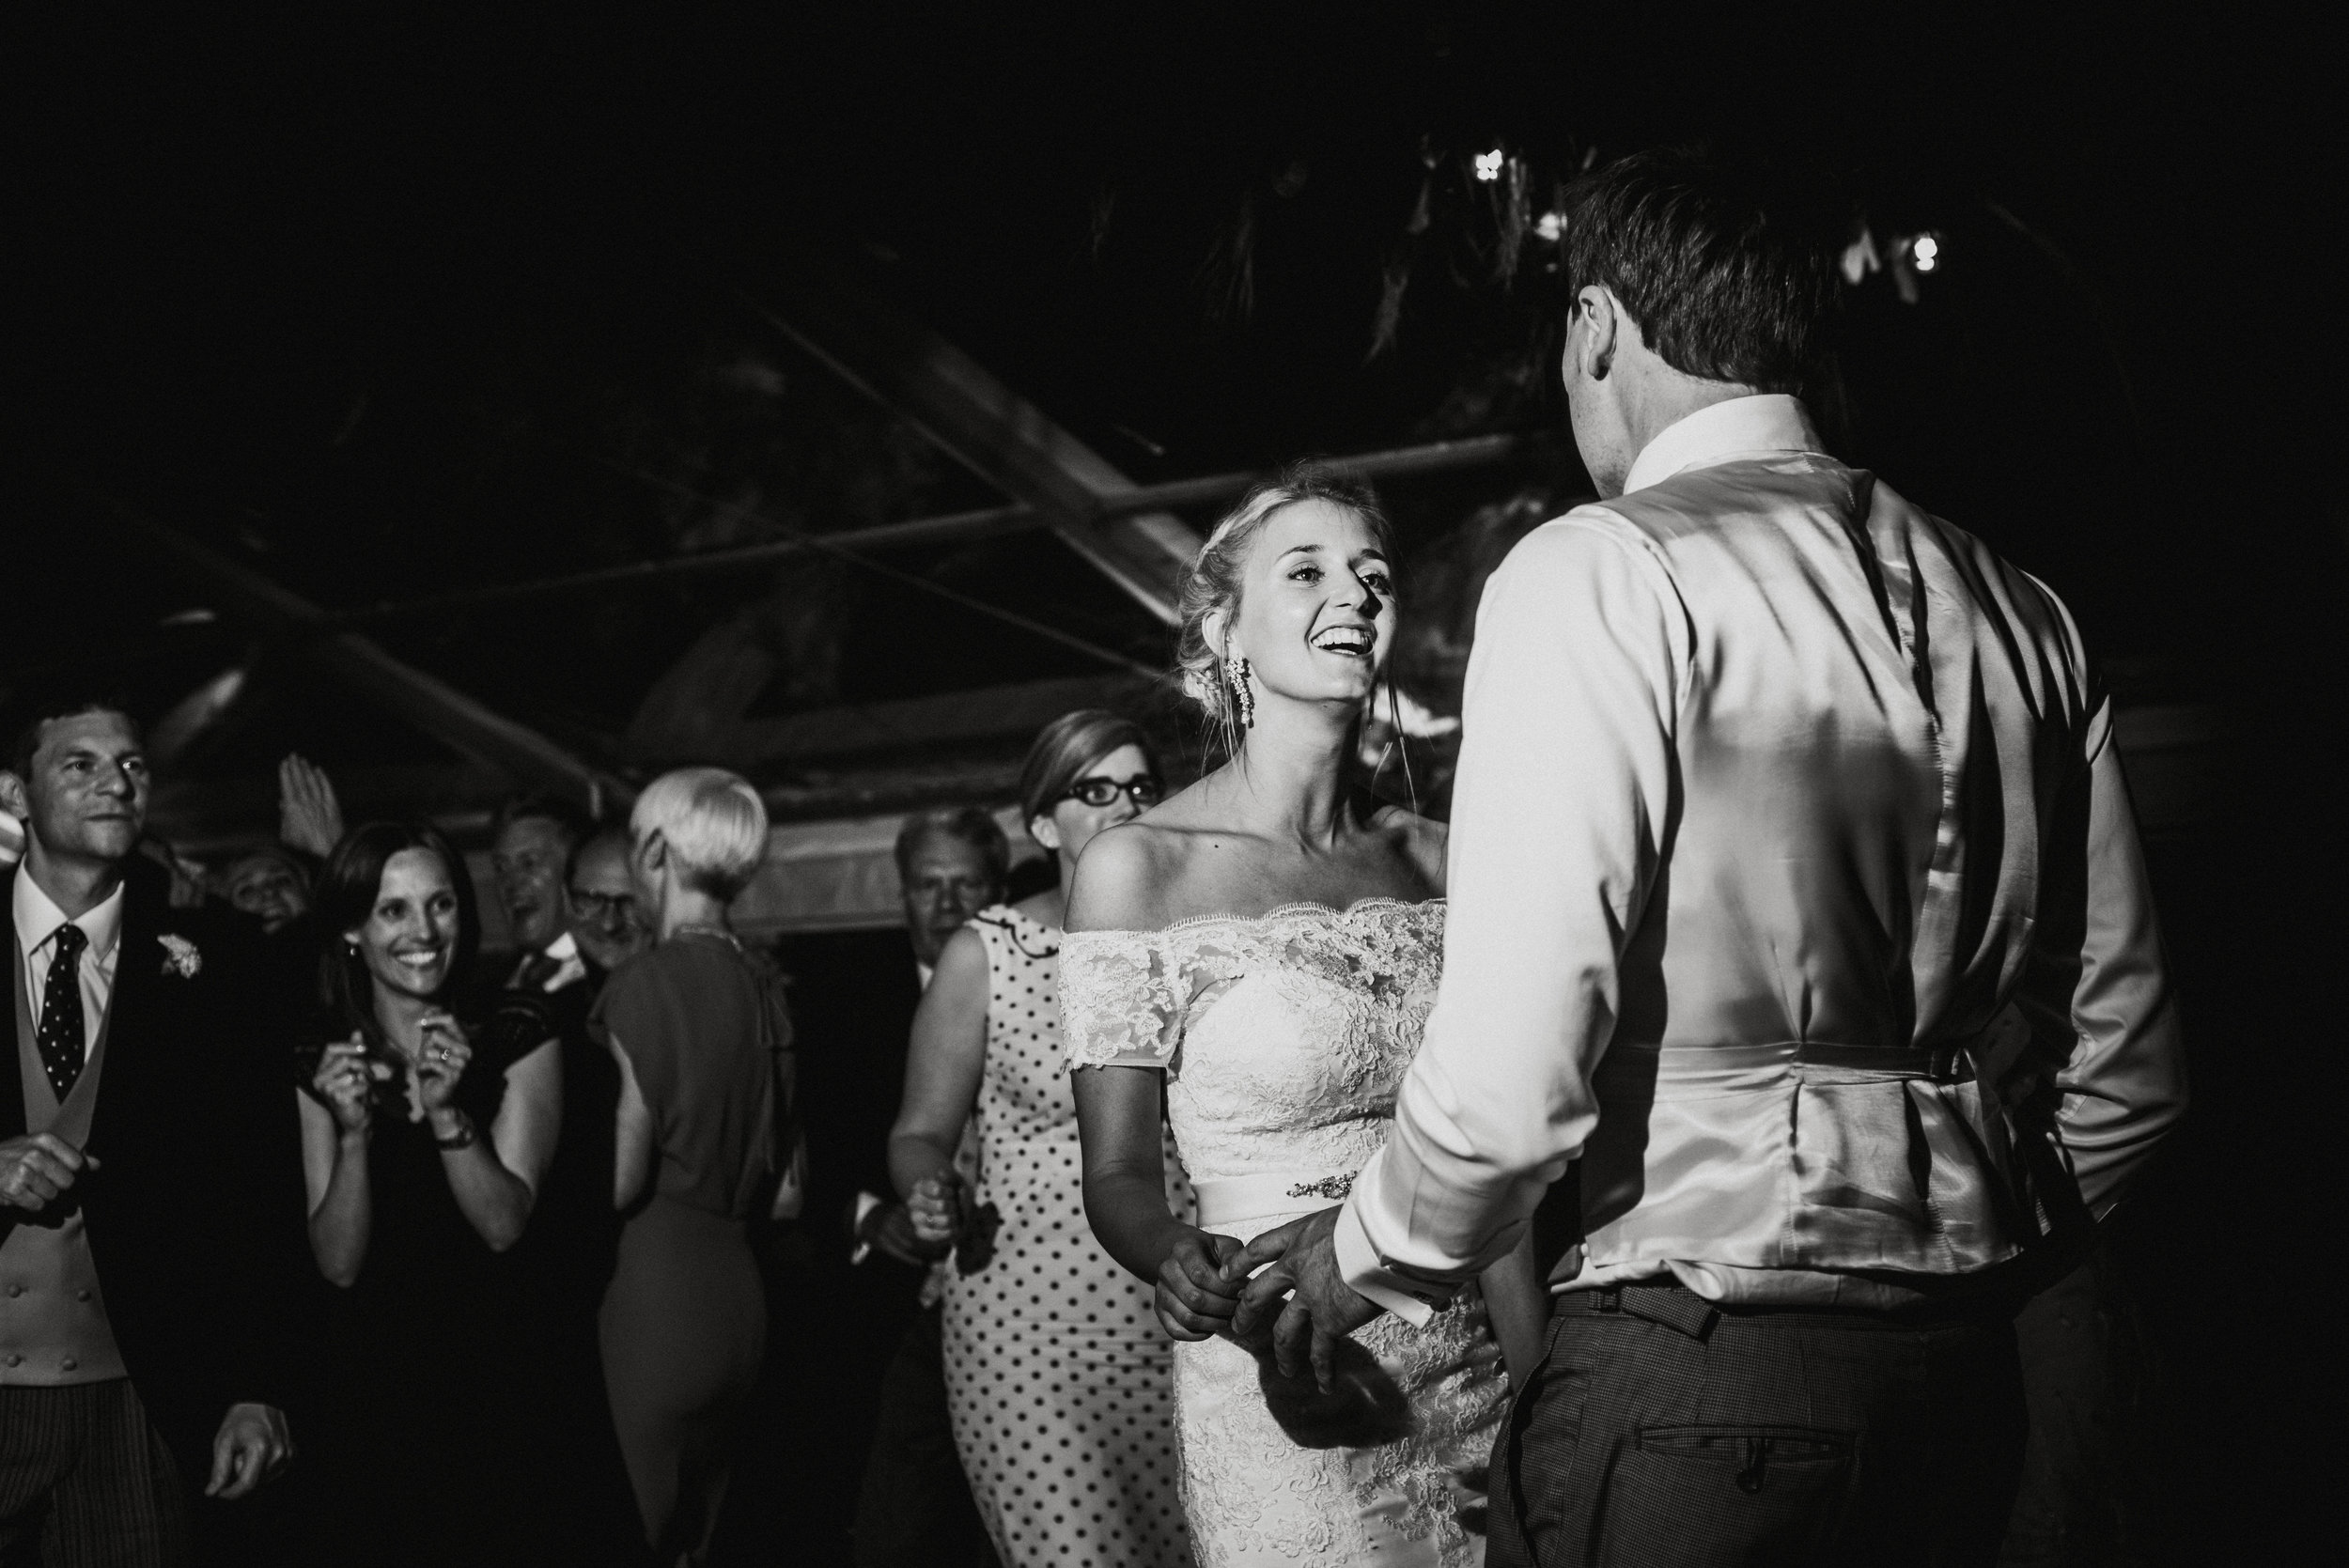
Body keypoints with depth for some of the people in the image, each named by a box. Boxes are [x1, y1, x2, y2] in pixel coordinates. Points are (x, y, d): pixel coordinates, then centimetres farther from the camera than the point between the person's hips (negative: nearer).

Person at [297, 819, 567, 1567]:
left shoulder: (517, 1038, -6)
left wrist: (447, 1112, -26)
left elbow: (504, 1225, -12)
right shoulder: (322, 1063, -2)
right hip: (371, 1384, 2)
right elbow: (338, 1264, -8)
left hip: (493, 1375, -1)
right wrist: (353, 1132, -23)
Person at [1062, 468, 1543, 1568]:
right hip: (1286, 1405, -4)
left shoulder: (1430, 859, 5)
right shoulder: (1137, 867, -7)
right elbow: (1118, 1174, -5)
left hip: (1473, 1388, 4)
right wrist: (1181, 1262, -26)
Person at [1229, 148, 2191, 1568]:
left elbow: (1517, 1061, -19)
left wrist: (1375, 1254, -1)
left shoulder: (1603, 575, -10)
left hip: (1694, 1375, -7)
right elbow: (2129, 1058, 11)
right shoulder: (2019, 611, 10)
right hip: (1965, 1371, 7)